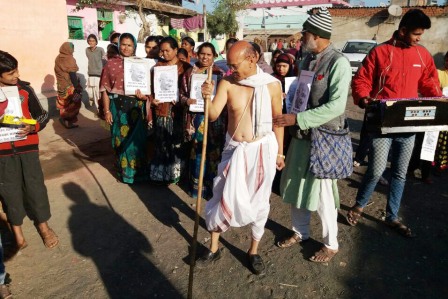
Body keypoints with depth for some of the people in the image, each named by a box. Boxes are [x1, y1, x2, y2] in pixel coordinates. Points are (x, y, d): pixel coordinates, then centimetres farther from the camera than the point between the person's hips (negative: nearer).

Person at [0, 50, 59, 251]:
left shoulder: (24, 89, -2)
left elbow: (43, 115, 3)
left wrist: (32, 127, -17)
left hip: (27, 146, 0)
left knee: (35, 185, 7)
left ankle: (43, 225, 24)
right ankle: (17, 230, 26)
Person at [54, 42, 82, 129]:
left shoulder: (58, 59, 5)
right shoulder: (70, 59, -16)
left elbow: (58, 73, 10)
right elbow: (72, 75, -19)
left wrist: (61, 81, 19)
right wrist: (77, 87, -16)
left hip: (61, 85, 7)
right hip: (70, 86, -7)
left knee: (63, 103, 16)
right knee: (73, 103, 4)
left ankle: (63, 118, 20)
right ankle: (70, 122, 7)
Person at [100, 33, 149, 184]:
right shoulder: (111, 63, 2)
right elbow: (105, 88, 1)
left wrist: (144, 95, -15)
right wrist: (107, 110, -4)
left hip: (136, 106, 0)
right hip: (117, 105, 0)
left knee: (136, 138, 6)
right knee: (120, 139, 10)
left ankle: (138, 170, 22)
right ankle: (123, 170, 26)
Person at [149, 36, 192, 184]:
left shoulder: (185, 67, 1)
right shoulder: (158, 66, 11)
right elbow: (152, 86, 10)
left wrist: (181, 99, -18)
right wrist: (152, 99, -8)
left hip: (177, 110, -2)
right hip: (161, 110, 3)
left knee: (177, 143, 5)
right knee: (162, 143, 7)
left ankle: (175, 173, 20)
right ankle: (161, 174, 20)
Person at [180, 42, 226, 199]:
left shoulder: (220, 74, 2)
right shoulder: (189, 73, 7)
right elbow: (181, 94, 11)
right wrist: (186, 100, -11)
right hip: (196, 118, 2)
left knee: (213, 153, 2)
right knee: (196, 152, 7)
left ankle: (213, 186, 17)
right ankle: (196, 186, 23)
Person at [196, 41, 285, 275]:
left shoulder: (272, 85, -7)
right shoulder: (227, 83, -6)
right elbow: (213, 115, -12)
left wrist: (279, 151, 6)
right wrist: (207, 98, -32)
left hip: (263, 148, 0)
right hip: (235, 149, 1)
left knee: (259, 201, 10)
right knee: (222, 197, 4)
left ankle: (253, 251, 31)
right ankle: (213, 248, 27)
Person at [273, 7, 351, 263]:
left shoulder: (339, 63, -14)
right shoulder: (308, 59, 8)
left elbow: (336, 105, -24)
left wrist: (297, 118, -26)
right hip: (302, 134, 7)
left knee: (322, 190, 2)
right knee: (296, 184, 14)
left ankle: (331, 244, 25)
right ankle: (300, 232, 36)